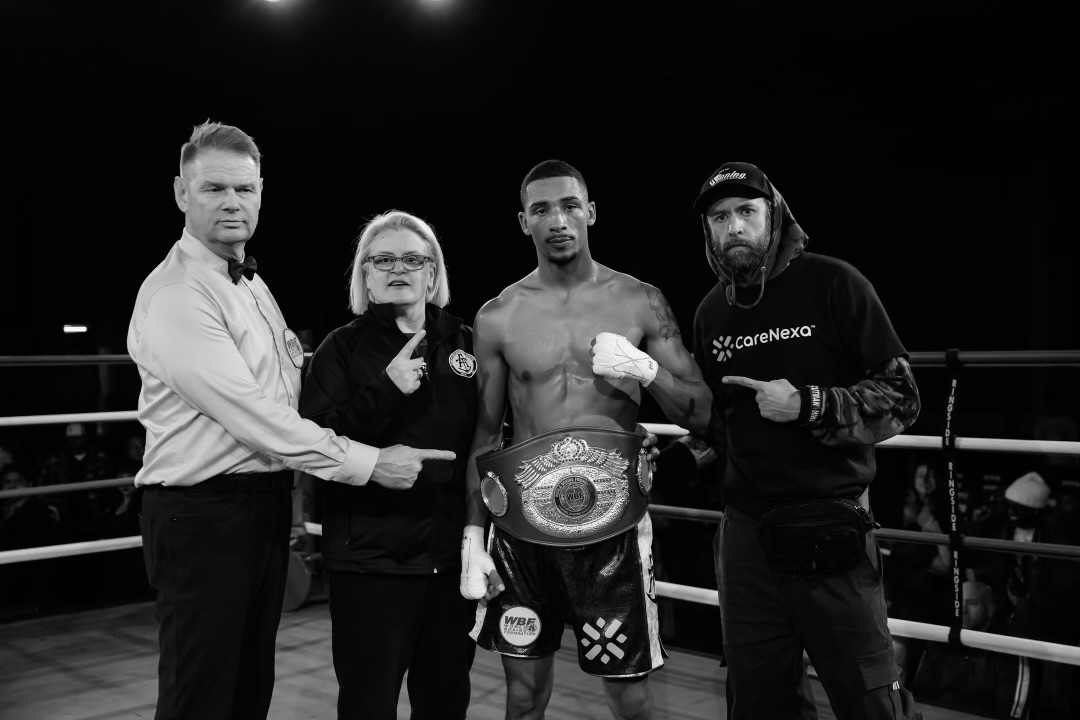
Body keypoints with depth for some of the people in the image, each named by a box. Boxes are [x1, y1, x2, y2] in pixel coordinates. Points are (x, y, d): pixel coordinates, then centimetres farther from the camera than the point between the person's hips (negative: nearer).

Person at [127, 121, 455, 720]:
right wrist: (367, 463, -18)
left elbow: (286, 389, 19)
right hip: (203, 514, -9)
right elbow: (254, 416, -22)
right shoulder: (174, 295, -16)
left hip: (266, 506, 9)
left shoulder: (251, 284, 15)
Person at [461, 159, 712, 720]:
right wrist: (472, 537, 2)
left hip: (612, 523, -1)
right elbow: (484, 433, 7)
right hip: (523, 525, 1)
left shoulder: (640, 302, 0)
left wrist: (646, 371, -17)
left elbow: (701, 415, 2)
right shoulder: (496, 318, 2)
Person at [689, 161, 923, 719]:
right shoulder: (711, 313, 9)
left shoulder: (832, 285, -6)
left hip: (831, 531, -4)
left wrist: (808, 406, -18)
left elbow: (900, 400, -7)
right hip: (746, 531, 5)